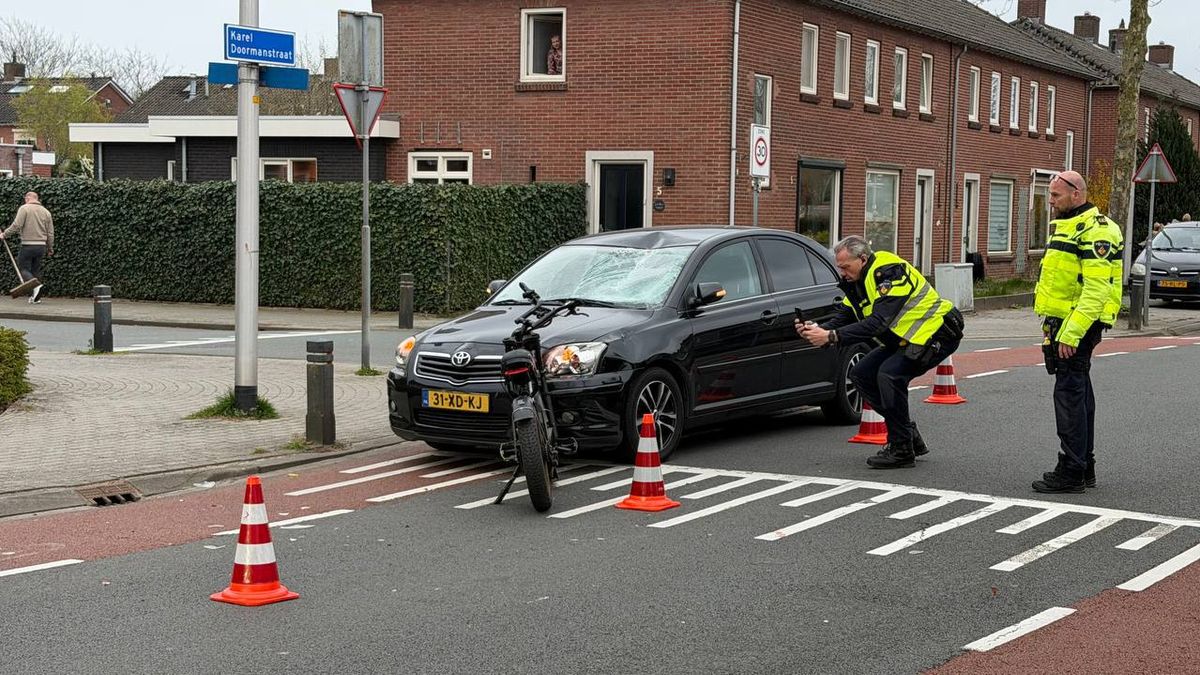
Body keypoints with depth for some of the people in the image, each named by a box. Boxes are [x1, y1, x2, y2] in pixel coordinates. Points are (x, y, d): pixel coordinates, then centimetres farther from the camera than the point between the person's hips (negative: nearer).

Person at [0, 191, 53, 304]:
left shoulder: (24, 208, -4)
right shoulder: (46, 212, 11)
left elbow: (16, 225, -14)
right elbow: (50, 233, 11)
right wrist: (50, 249, 20)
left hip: (28, 245, -5)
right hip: (41, 246, 5)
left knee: (23, 269, 2)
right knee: (36, 270, 12)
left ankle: (36, 286, -23)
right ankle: (36, 297, 9)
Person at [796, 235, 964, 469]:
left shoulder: (890, 273, -27)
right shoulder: (856, 282, 2)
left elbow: (877, 323, -35)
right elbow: (842, 318, 0)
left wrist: (831, 337, -39)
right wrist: (817, 329, -21)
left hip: (937, 333, -10)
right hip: (904, 338, 10)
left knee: (890, 373, -28)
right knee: (861, 374, 1)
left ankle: (902, 449, -17)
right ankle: (908, 433, 11)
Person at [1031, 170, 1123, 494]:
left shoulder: (1095, 231, -16)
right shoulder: (1067, 226, 18)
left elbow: (1096, 289, -24)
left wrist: (1071, 333, -28)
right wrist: (1053, 327, 22)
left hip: (1076, 326, -11)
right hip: (1063, 324, 11)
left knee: (1070, 394, -10)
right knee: (1078, 392, 13)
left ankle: (1071, 472, -8)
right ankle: (1084, 468, 20)